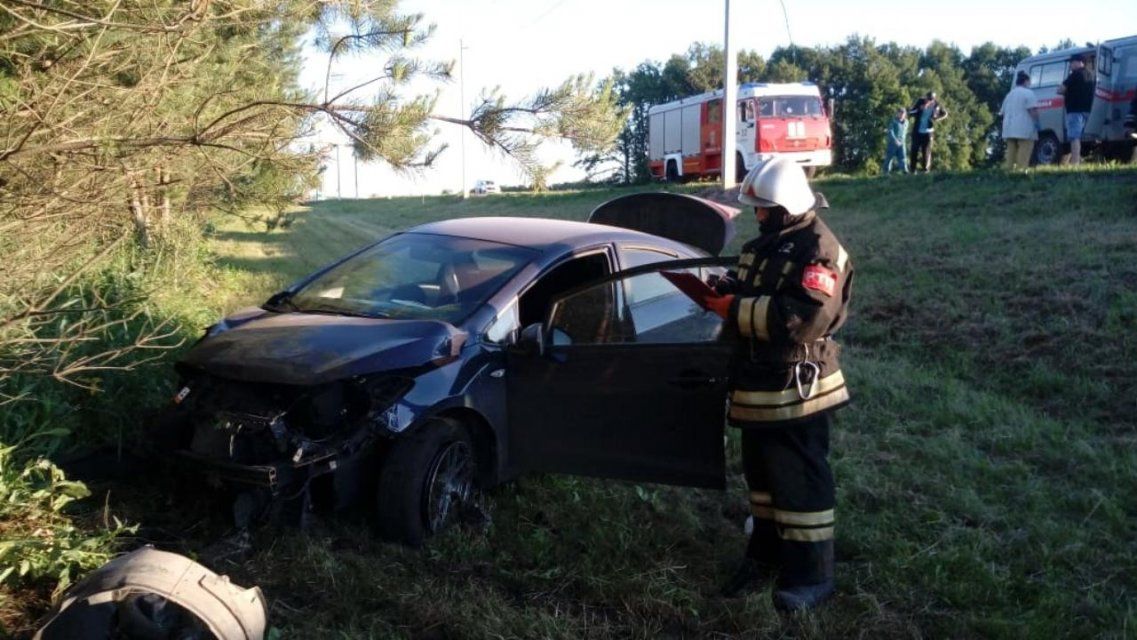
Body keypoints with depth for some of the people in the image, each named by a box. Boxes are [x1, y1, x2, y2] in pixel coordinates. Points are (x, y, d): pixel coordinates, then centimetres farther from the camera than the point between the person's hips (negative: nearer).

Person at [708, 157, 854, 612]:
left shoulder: (819, 250, -17)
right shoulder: (763, 243, 13)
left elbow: (803, 317, -29)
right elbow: (748, 290, 23)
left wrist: (734, 310, -24)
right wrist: (724, 291, -1)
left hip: (795, 389, -9)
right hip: (757, 385, 9)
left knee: (800, 480, -2)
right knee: (761, 471, 18)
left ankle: (812, 575, 9)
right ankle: (766, 553, 33)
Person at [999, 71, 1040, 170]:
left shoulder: (1009, 94, 19)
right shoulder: (1028, 93, -4)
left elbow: (1002, 112, 21)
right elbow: (1032, 110, -15)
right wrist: (1036, 123, -8)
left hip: (1009, 129, 7)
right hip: (1024, 129, -7)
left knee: (1011, 153, 10)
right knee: (1023, 157, -9)